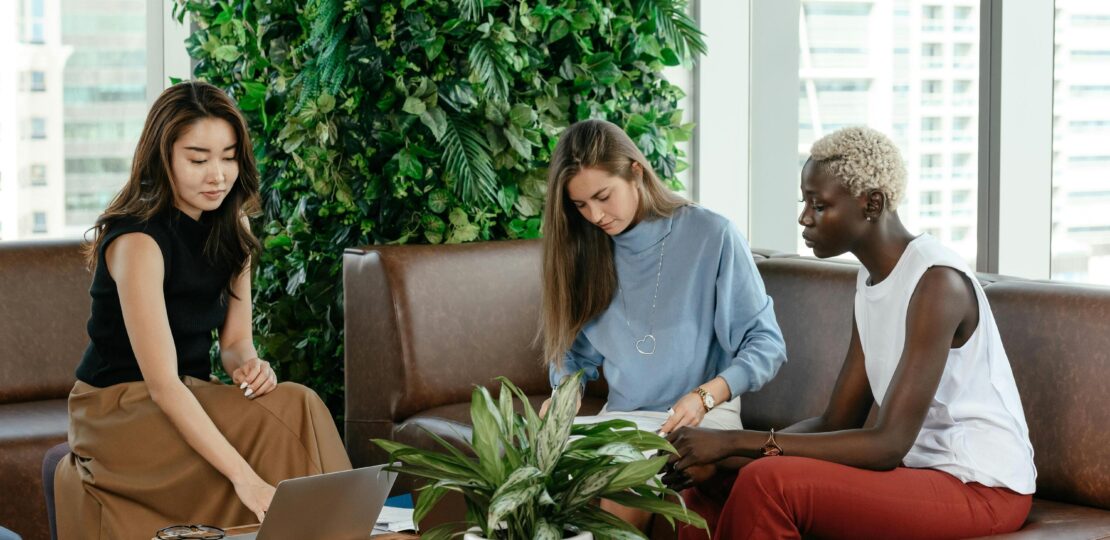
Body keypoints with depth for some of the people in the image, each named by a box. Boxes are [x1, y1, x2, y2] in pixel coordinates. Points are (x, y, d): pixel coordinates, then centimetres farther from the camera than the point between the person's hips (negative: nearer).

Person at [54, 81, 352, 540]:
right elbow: (162, 384, -28)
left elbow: (235, 339, 7)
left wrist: (249, 364, -20)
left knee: (294, 407, -25)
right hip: (117, 411, -7)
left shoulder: (230, 225, 2)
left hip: (187, 399, 7)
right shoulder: (137, 240, -21)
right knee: (291, 413, -28)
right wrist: (244, 478, -38)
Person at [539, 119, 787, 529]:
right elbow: (576, 348, 16)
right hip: (620, 420, 4)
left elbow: (766, 344, -5)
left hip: (701, 421, -4)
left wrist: (706, 395, -21)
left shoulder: (711, 236, -7)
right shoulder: (588, 249, 9)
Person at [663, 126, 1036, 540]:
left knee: (770, 484, -27)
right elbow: (837, 422, 7)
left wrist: (738, 441, -24)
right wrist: (724, 455, -8)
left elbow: (888, 443, -25)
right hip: (920, 468, 9)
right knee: (712, 482, -1)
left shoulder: (937, 282, -20)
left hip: (982, 488, -9)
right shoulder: (872, 278, 9)